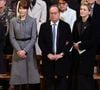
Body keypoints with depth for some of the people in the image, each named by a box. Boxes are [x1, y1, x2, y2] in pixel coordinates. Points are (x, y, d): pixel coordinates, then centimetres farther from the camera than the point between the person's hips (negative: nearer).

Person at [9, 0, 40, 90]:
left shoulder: (32, 21, 0)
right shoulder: (13, 21, 4)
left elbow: (34, 38, -4)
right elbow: (12, 37, 2)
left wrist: (25, 50, -13)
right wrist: (18, 50, -11)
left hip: (29, 49, -1)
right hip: (17, 50, 1)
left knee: (29, 72, 0)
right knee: (17, 74, 0)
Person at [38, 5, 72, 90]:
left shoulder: (66, 26, 3)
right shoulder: (44, 26, 6)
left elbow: (69, 42, 1)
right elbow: (40, 42, 4)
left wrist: (61, 54, -10)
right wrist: (48, 54, -8)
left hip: (62, 58, -1)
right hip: (48, 58, 1)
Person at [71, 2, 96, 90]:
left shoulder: (92, 24, -9)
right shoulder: (77, 23, 10)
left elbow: (93, 40, -12)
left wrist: (80, 45, -11)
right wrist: (75, 44, -4)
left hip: (88, 54, -5)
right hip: (77, 53, 5)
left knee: (85, 76, -5)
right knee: (76, 76, 6)